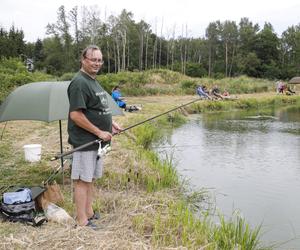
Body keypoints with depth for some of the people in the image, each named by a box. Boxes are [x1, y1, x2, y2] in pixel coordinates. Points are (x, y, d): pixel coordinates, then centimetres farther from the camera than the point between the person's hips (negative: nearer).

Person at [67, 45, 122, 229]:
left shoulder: (93, 81, 15)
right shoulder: (79, 83, -16)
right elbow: (76, 114, -22)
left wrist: (111, 123, 10)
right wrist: (99, 132, -18)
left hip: (96, 141, 10)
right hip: (84, 141, -10)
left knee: (90, 178, 16)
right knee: (82, 180, -2)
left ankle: (89, 213, 28)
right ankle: (82, 221, 7)